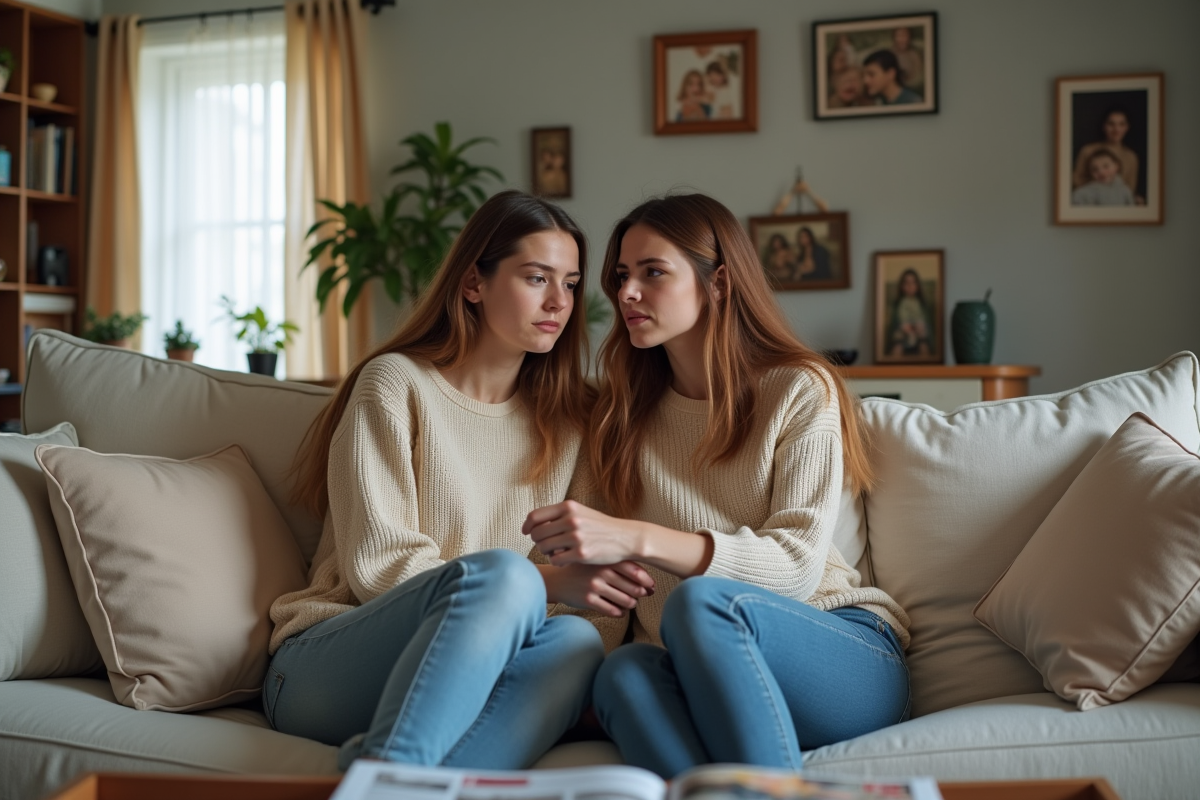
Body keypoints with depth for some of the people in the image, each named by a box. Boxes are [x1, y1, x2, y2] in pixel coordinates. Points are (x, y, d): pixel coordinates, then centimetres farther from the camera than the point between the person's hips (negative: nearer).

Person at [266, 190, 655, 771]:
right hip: (321, 671, -4)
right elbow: (376, 567, -8)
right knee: (502, 574, -33)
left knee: (575, 640, -30)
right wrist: (545, 582, -16)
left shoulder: (566, 418, 16)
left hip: (456, 688, 4)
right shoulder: (395, 383, 0)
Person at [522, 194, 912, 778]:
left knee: (702, 601, -35)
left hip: (855, 662, -2)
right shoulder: (623, 411, 15)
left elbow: (796, 564, -12)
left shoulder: (800, 391, 1)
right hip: (701, 678, 3)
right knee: (624, 673, -33)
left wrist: (638, 539, -25)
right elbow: (583, 562, 16)